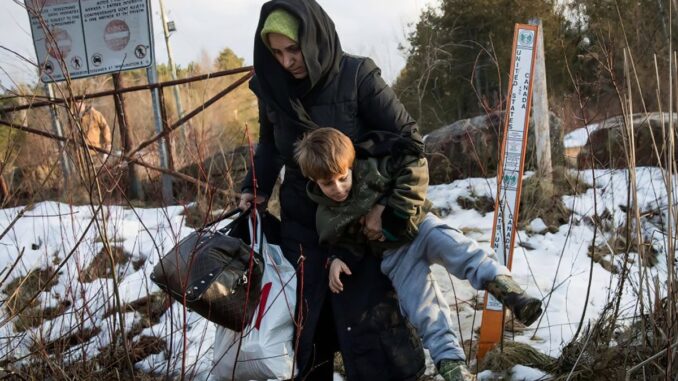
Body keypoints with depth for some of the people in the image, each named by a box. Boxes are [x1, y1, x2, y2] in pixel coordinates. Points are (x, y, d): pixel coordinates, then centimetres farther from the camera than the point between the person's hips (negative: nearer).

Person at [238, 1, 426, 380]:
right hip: (301, 226, 4)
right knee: (304, 324, 7)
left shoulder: (358, 76, -15)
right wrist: (255, 188, 3)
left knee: (368, 323, -6)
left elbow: (407, 139, -10)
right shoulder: (273, 86, -2)